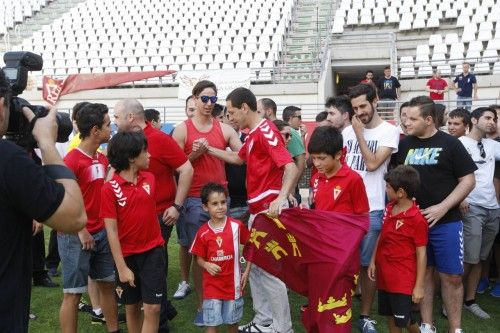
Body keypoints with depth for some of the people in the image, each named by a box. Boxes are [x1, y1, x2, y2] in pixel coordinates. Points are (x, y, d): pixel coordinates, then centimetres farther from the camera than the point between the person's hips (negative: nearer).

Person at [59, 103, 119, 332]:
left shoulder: (103, 159, 7)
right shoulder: (72, 160, -16)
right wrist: (81, 231, -14)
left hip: (102, 233, 8)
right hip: (77, 236, -8)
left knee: (107, 284, 15)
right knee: (73, 293, 2)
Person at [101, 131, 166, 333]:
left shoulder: (150, 179, -1)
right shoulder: (110, 188, -13)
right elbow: (111, 231, -13)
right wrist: (121, 267, -13)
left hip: (153, 251, 2)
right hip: (127, 255, -2)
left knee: (153, 307, -3)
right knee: (132, 307, 13)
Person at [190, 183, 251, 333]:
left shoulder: (236, 226, -8)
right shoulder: (203, 232, -7)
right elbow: (199, 258, 3)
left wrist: (247, 271, -1)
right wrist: (207, 265, -17)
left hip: (233, 283, 1)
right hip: (212, 285, 0)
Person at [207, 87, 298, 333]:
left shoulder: (266, 131, -15)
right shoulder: (253, 134, 15)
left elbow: (290, 167, -25)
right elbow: (238, 158, 32)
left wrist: (280, 198, -40)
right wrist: (209, 149, 23)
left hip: (269, 209, -10)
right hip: (256, 209, 10)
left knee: (269, 269, -4)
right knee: (254, 266, 15)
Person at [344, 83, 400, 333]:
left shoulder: (389, 131, -4)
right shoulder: (348, 131, 9)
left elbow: (372, 164, -15)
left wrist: (359, 134, -9)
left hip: (371, 209, -3)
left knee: (367, 264, 6)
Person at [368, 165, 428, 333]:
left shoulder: (417, 219, -19)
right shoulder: (389, 208, 2)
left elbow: (421, 253, -15)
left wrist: (419, 286, -13)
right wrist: (373, 261, 14)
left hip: (403, 278, -7)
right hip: (384, 274, 7)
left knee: (401, 318, 5)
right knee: (391, 315, 18)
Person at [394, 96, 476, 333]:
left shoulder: (450, 144, -3)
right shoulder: (404, 145, 5)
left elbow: (468, 180, -4)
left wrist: (442, 207, -13)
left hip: (446, 222, -2)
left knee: (451, 276, 2)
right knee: (423, 272, 10)